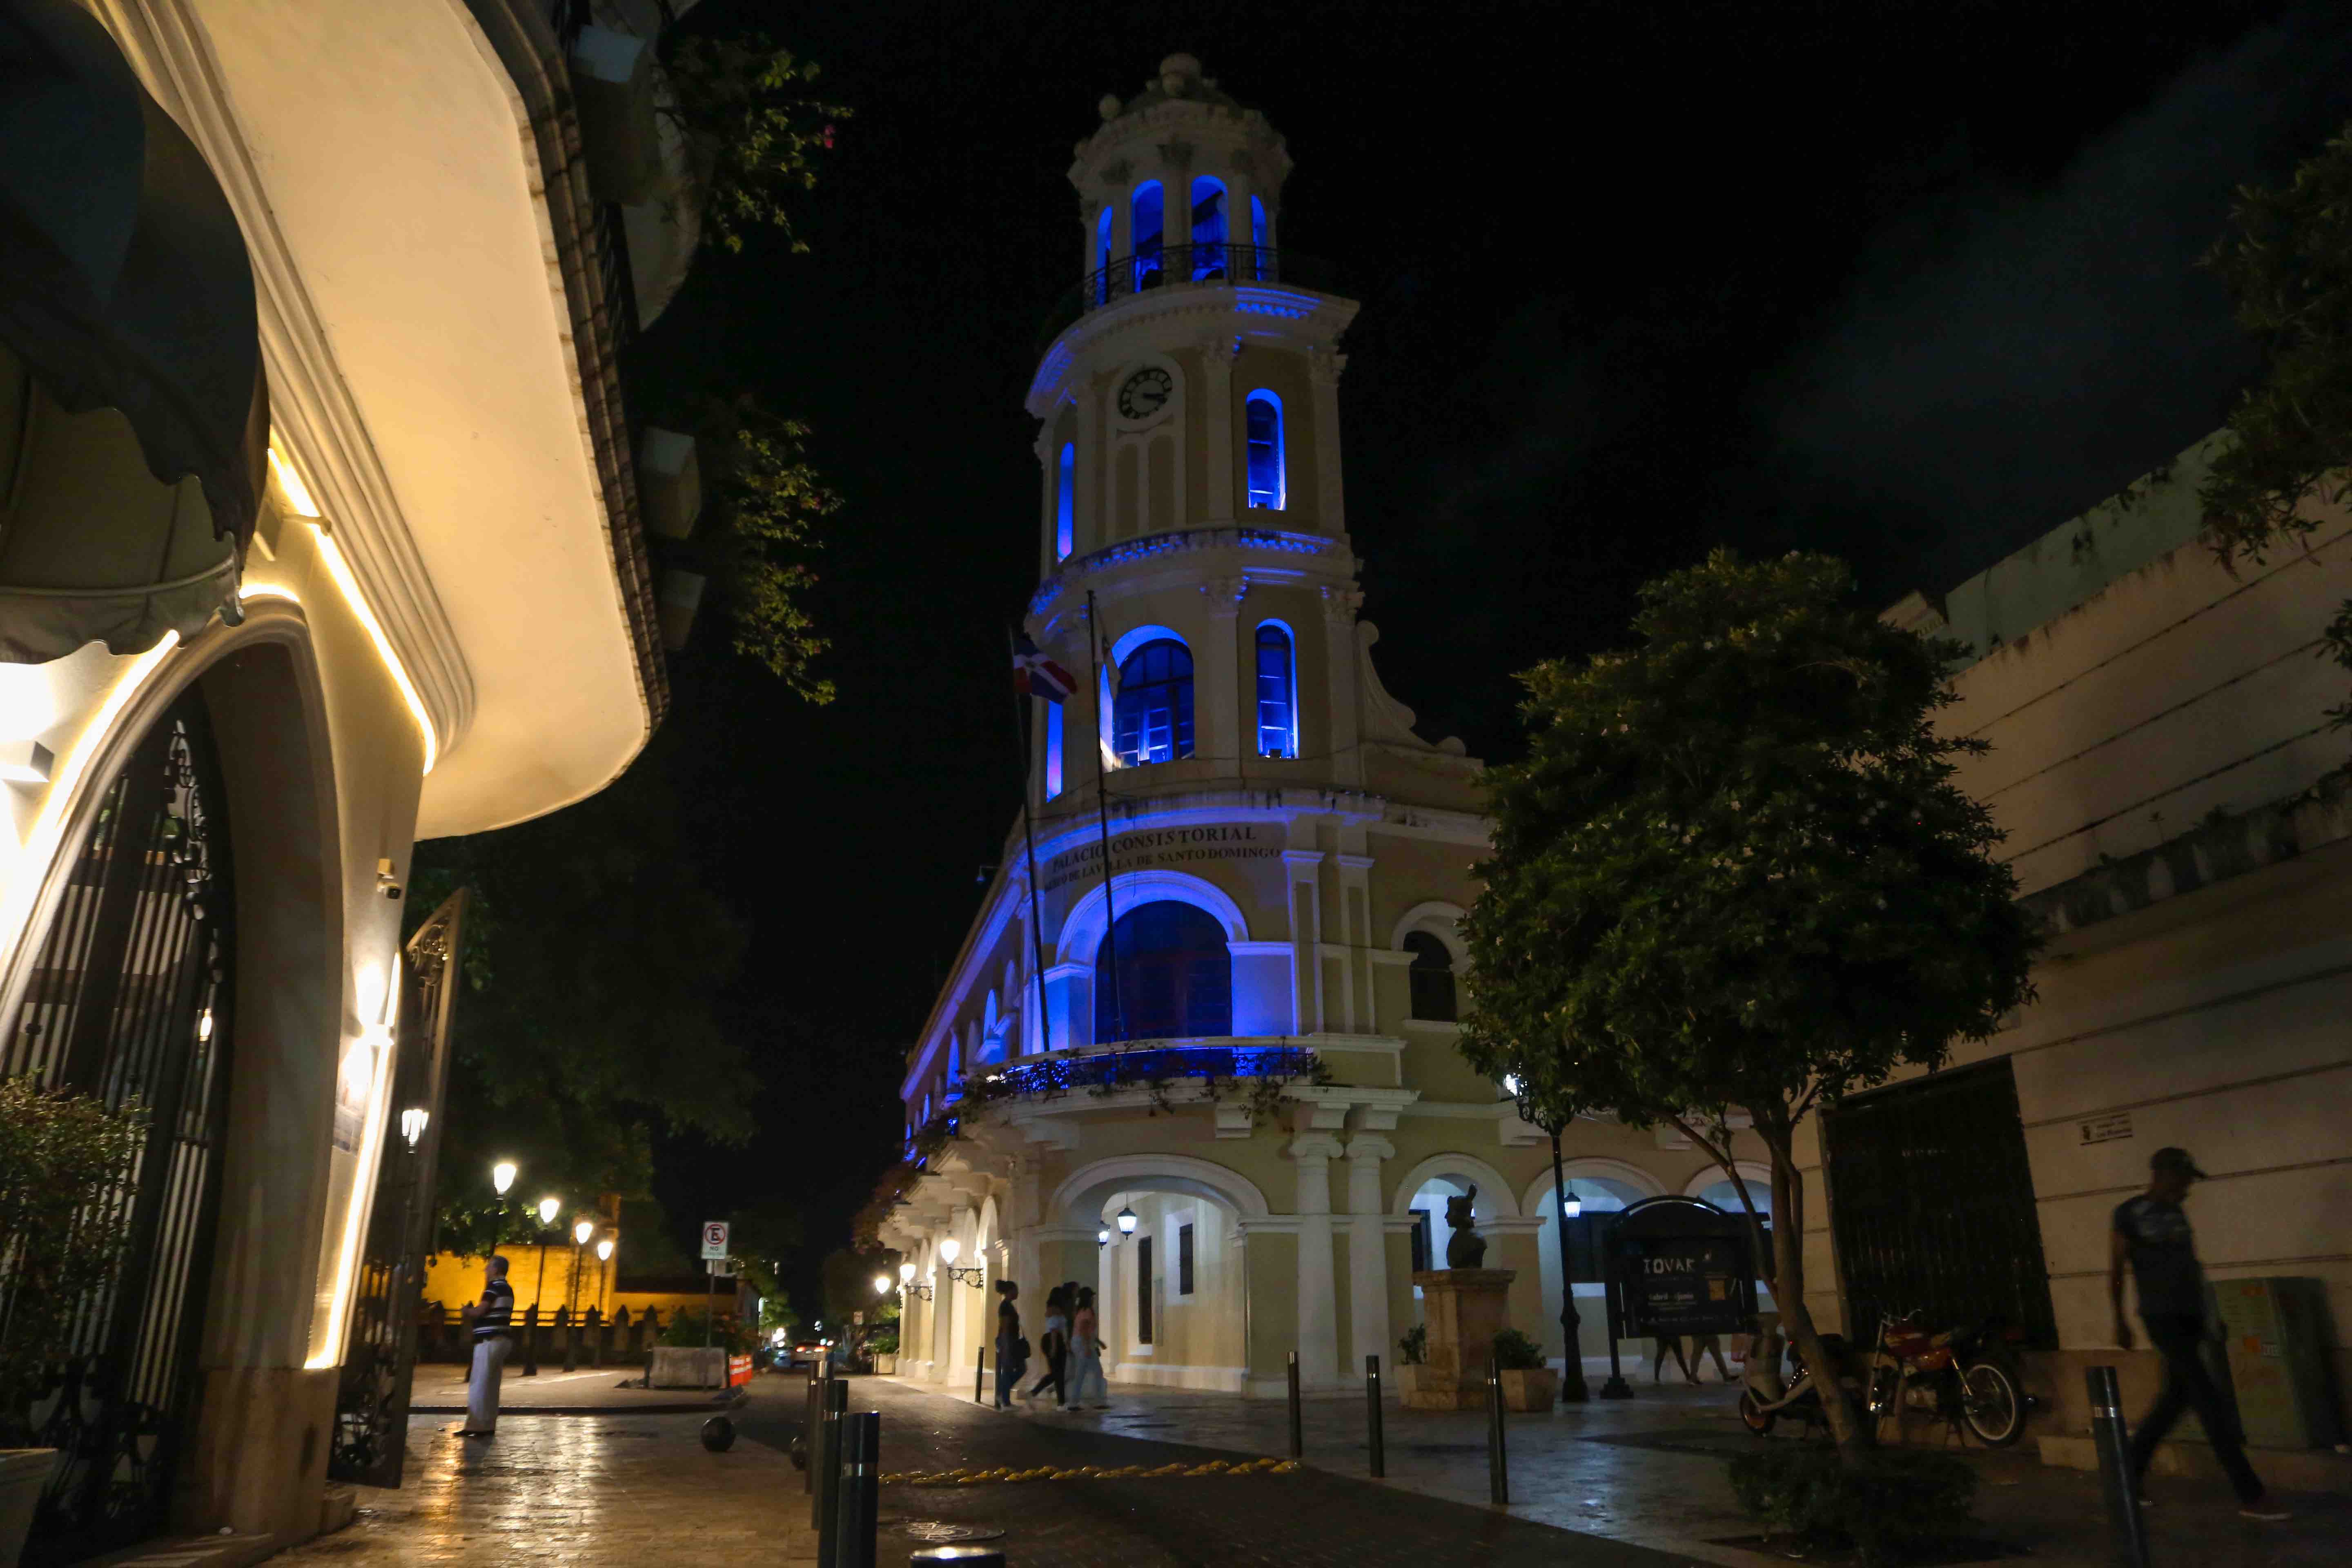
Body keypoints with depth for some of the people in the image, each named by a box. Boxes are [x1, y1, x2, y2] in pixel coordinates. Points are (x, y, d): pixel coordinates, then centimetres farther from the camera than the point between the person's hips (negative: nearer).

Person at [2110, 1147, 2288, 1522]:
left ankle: (2132, 1471, 23)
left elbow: (2190, 1266, 19)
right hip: (2162, 1318, -7)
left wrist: (2207, 1315, 16)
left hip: (2191, 1316, 7)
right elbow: (2115, 1270, -4)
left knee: (2175, 1398, 10)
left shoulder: (2177, 1215, 14)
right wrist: (2120, 1321, -6)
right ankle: (2250, 1494, -6)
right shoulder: (2129, 1214, -5)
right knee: (2211, 1401, -10)